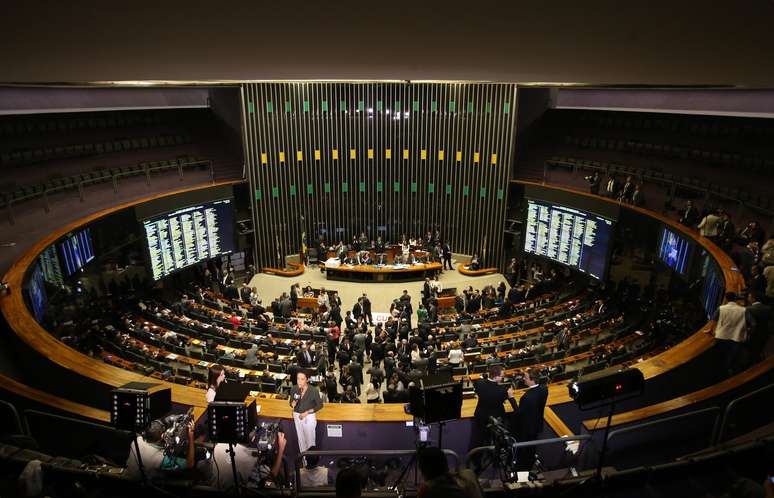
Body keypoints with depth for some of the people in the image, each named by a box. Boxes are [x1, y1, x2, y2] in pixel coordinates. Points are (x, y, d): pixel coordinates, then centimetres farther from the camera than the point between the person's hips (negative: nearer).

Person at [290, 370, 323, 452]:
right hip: (297, 415, 3)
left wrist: (307, 412, -16)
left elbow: (320, 405, -10)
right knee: (300, 438, 18)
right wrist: (293, 404, -22)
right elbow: (291, 403, 1)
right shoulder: (293, 389, -14)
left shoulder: (314, 391, -23)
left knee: (310, 438, 7)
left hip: (309, 417, -3)